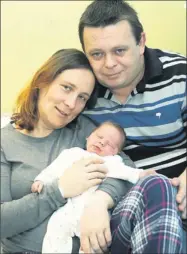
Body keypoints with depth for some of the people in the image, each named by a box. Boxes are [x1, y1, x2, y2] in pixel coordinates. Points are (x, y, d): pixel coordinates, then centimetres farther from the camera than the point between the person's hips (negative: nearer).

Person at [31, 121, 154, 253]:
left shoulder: (113, 161, 23)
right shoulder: (74, 153, 23)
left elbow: (120, 171, 5)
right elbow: (57, 167, 17)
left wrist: (139, 174, -11)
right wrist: (42, 179, 3)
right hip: (71, 206, 0)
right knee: (57, 226, -23)